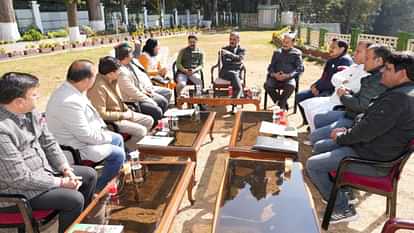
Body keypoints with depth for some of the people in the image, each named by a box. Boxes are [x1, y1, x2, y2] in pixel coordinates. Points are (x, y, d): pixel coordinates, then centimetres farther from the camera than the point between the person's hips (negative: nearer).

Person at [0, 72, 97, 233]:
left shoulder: (31, 112, -4)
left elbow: (49, 143, 5)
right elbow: (21, 179, -28)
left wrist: (66, 170, -7)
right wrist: (61, 182, -19)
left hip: (44, 170, 9)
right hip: (18, 191, -9)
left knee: (89, 174, 8)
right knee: (75, 199, -21)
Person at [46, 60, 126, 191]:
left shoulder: (70, 90, -2)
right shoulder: (69, 102, -34)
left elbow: (92, 115, 11)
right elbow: (86, 135, -29)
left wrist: (104, 129, 2)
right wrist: (106, 137, -13)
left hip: (83, 136, 10)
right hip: (74, 149, -10)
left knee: (118, 139, 17)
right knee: (118, 154, -9)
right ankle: (99, 189, 12)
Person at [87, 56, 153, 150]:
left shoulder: (113, 81, 1)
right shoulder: (99, 87, -27)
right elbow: (101, 114, -27)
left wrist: (127, 110, 2)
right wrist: (123, 115, -19)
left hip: (122, 113, 10)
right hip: (111, 120, -9)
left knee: (149, 121, 7)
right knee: (141, 130, -20)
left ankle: (131, 144, 17)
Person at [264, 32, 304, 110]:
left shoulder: (296, 53, 10)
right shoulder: (277, 52, 20)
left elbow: (300, 69, 1)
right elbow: (270, 67, 17)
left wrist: (287, 76, -16)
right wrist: (274, 74, -8)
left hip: (289, 78, -3)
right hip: (276, 77, 3)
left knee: (291, 86, -36)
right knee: (267, 85, -28)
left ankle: (281, 104, -12)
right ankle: (283, 103, -11)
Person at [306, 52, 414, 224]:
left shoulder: (398, 97, -26)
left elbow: (365, 131, -26)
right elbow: (369, 122, 15)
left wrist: (340, 138, -9)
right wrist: (347, 131, 4)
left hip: (374, 160, -11)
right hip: (376, 147, 11)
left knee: (312, 165, -13)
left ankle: (343, 209, 2)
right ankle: (341, 189, 23)